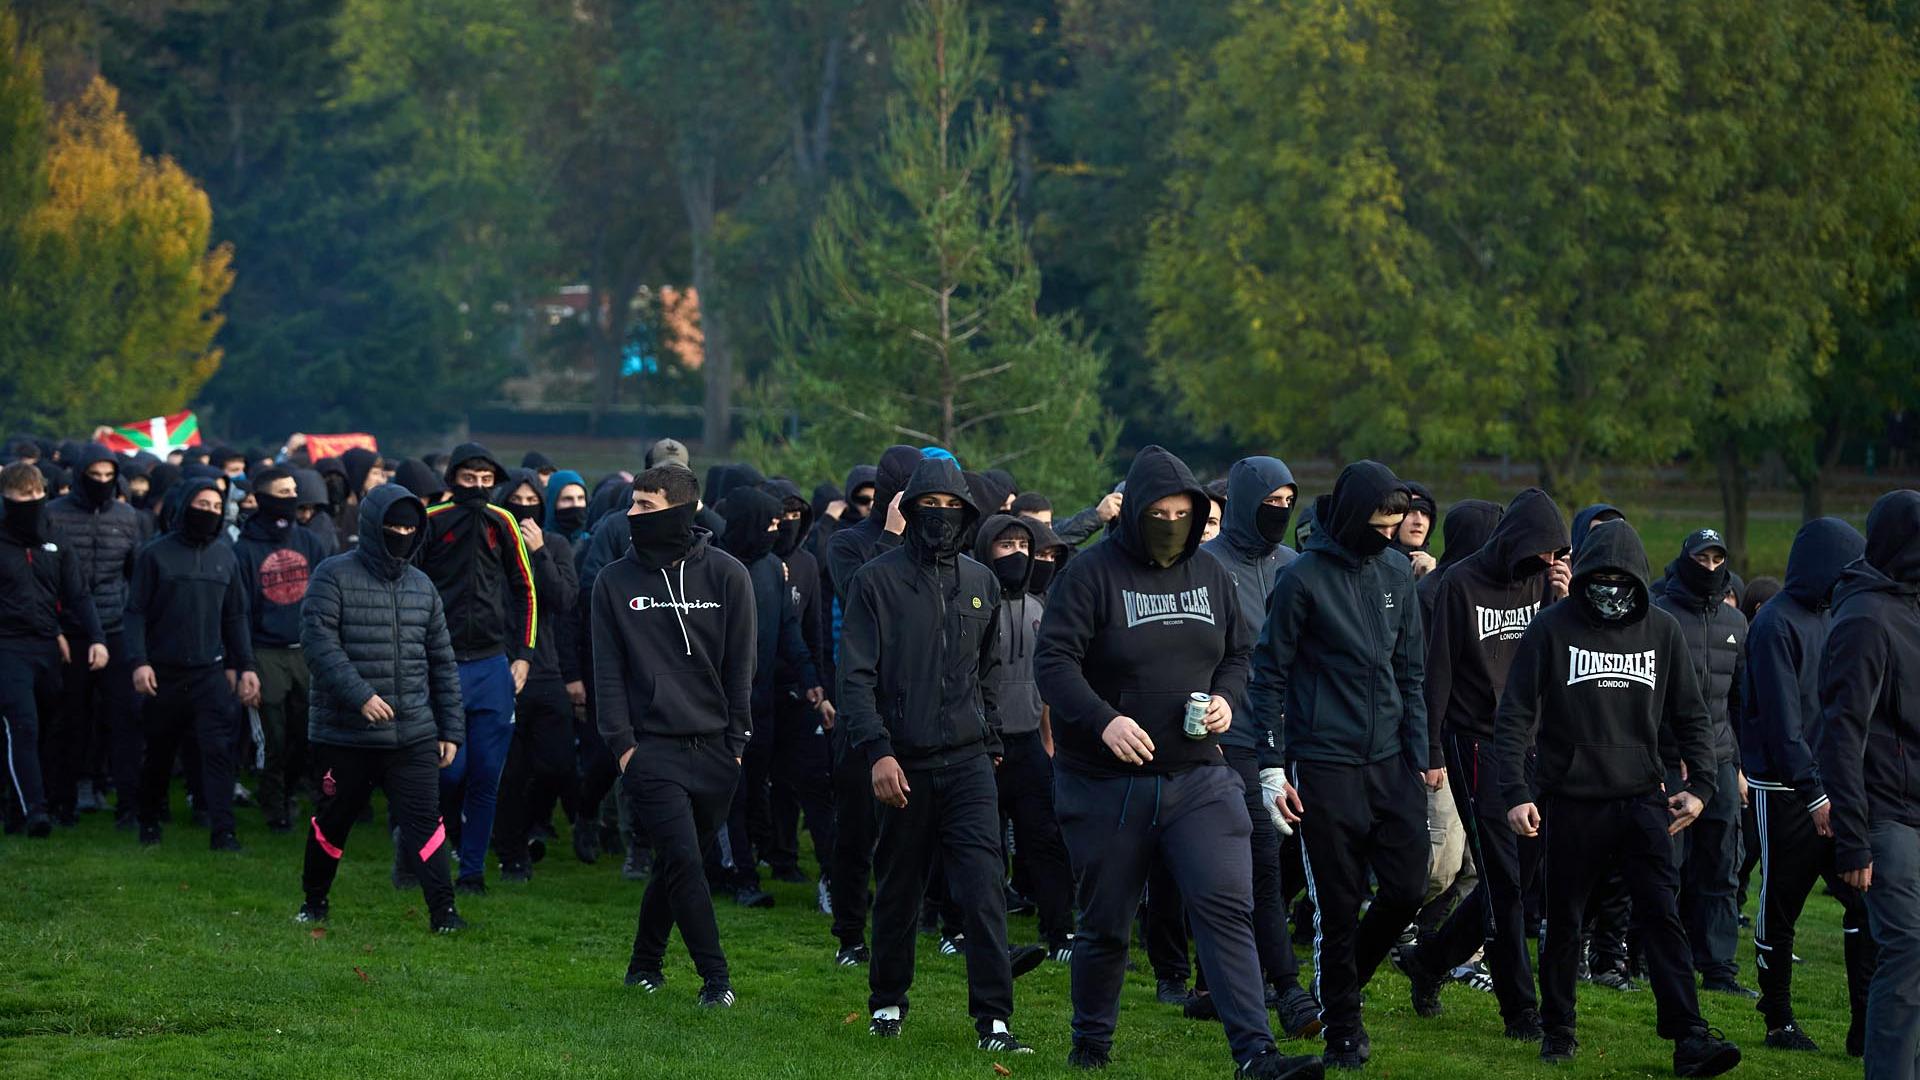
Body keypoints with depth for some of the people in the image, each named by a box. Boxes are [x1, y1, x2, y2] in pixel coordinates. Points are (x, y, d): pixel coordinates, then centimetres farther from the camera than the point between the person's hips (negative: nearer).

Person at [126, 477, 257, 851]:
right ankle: (149, 820, 28)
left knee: (219, 749, -11)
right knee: (159, 753, 10)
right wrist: (138, 661, -13)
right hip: (164, 673, -2)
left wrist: (245, 667, 9)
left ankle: (222, 830, -13)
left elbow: (236, 617, 15)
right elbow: (136, 610, -3)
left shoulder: (225, 556, 9)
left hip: (211, 672, 2)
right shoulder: (156, 554, -2)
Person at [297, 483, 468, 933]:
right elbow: (318, 641, -15)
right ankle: (314, 900, 29)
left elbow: (442, 663, 17)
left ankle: (443, 910, -11)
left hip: (414, 734, 3)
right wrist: (359, 694, -24)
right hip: (344, 732, -3)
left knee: (423, 820, -8)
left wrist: (451, 729, 12)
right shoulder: (334, 576, -4)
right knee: (334, 820, 11)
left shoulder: (422, 587, 12)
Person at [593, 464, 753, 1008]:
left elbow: (740, 664, 5)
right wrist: (621, 742, -5)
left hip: (715, 751, 1)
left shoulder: (726, 575, 2)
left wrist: (736, 738, 1)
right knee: (682, 861, -12)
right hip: (651, 748, -1)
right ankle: (715, 977, -8)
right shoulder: (615, 581, 3)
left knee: (678, 864, 9)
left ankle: (645, 961, 26)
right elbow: (608, 669, 3)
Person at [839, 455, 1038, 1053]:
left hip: (968, 762, 2)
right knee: (899, 891, 10)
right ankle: (888, 1002, 28)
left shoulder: (980, 583, 11)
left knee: (984, 888, -10)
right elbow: (856, 677, -8)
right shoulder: (877, 580, -3)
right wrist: (876, 751, -18)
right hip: (904, 764, -2)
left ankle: (993, 1019, -11)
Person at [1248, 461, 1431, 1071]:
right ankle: (1343, 1030, 13)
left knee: (1408, 885, -1)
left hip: (1392, 762, 5)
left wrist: (1425, 752, 8)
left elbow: (1411, 671, 14)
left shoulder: (1396, 573, 8)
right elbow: (1269, 676, -5)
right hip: (1326, 764, -5)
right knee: (1338, 905, 0)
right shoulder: (1304, 579, -8)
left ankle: (1348, 980, 24)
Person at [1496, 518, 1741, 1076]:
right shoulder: (1552, 628, -4)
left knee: (1663, 915, -8)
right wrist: (1516, 793, -13)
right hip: (1571, 804, -1)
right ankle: (1557, 1028, 24)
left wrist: (1700, 784, 2)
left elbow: (1690, 716, 14)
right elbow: (1515, 717, -4)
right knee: (1564, 922, 9)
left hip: (1643, 801, 1)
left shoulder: (1662, 631, 4)